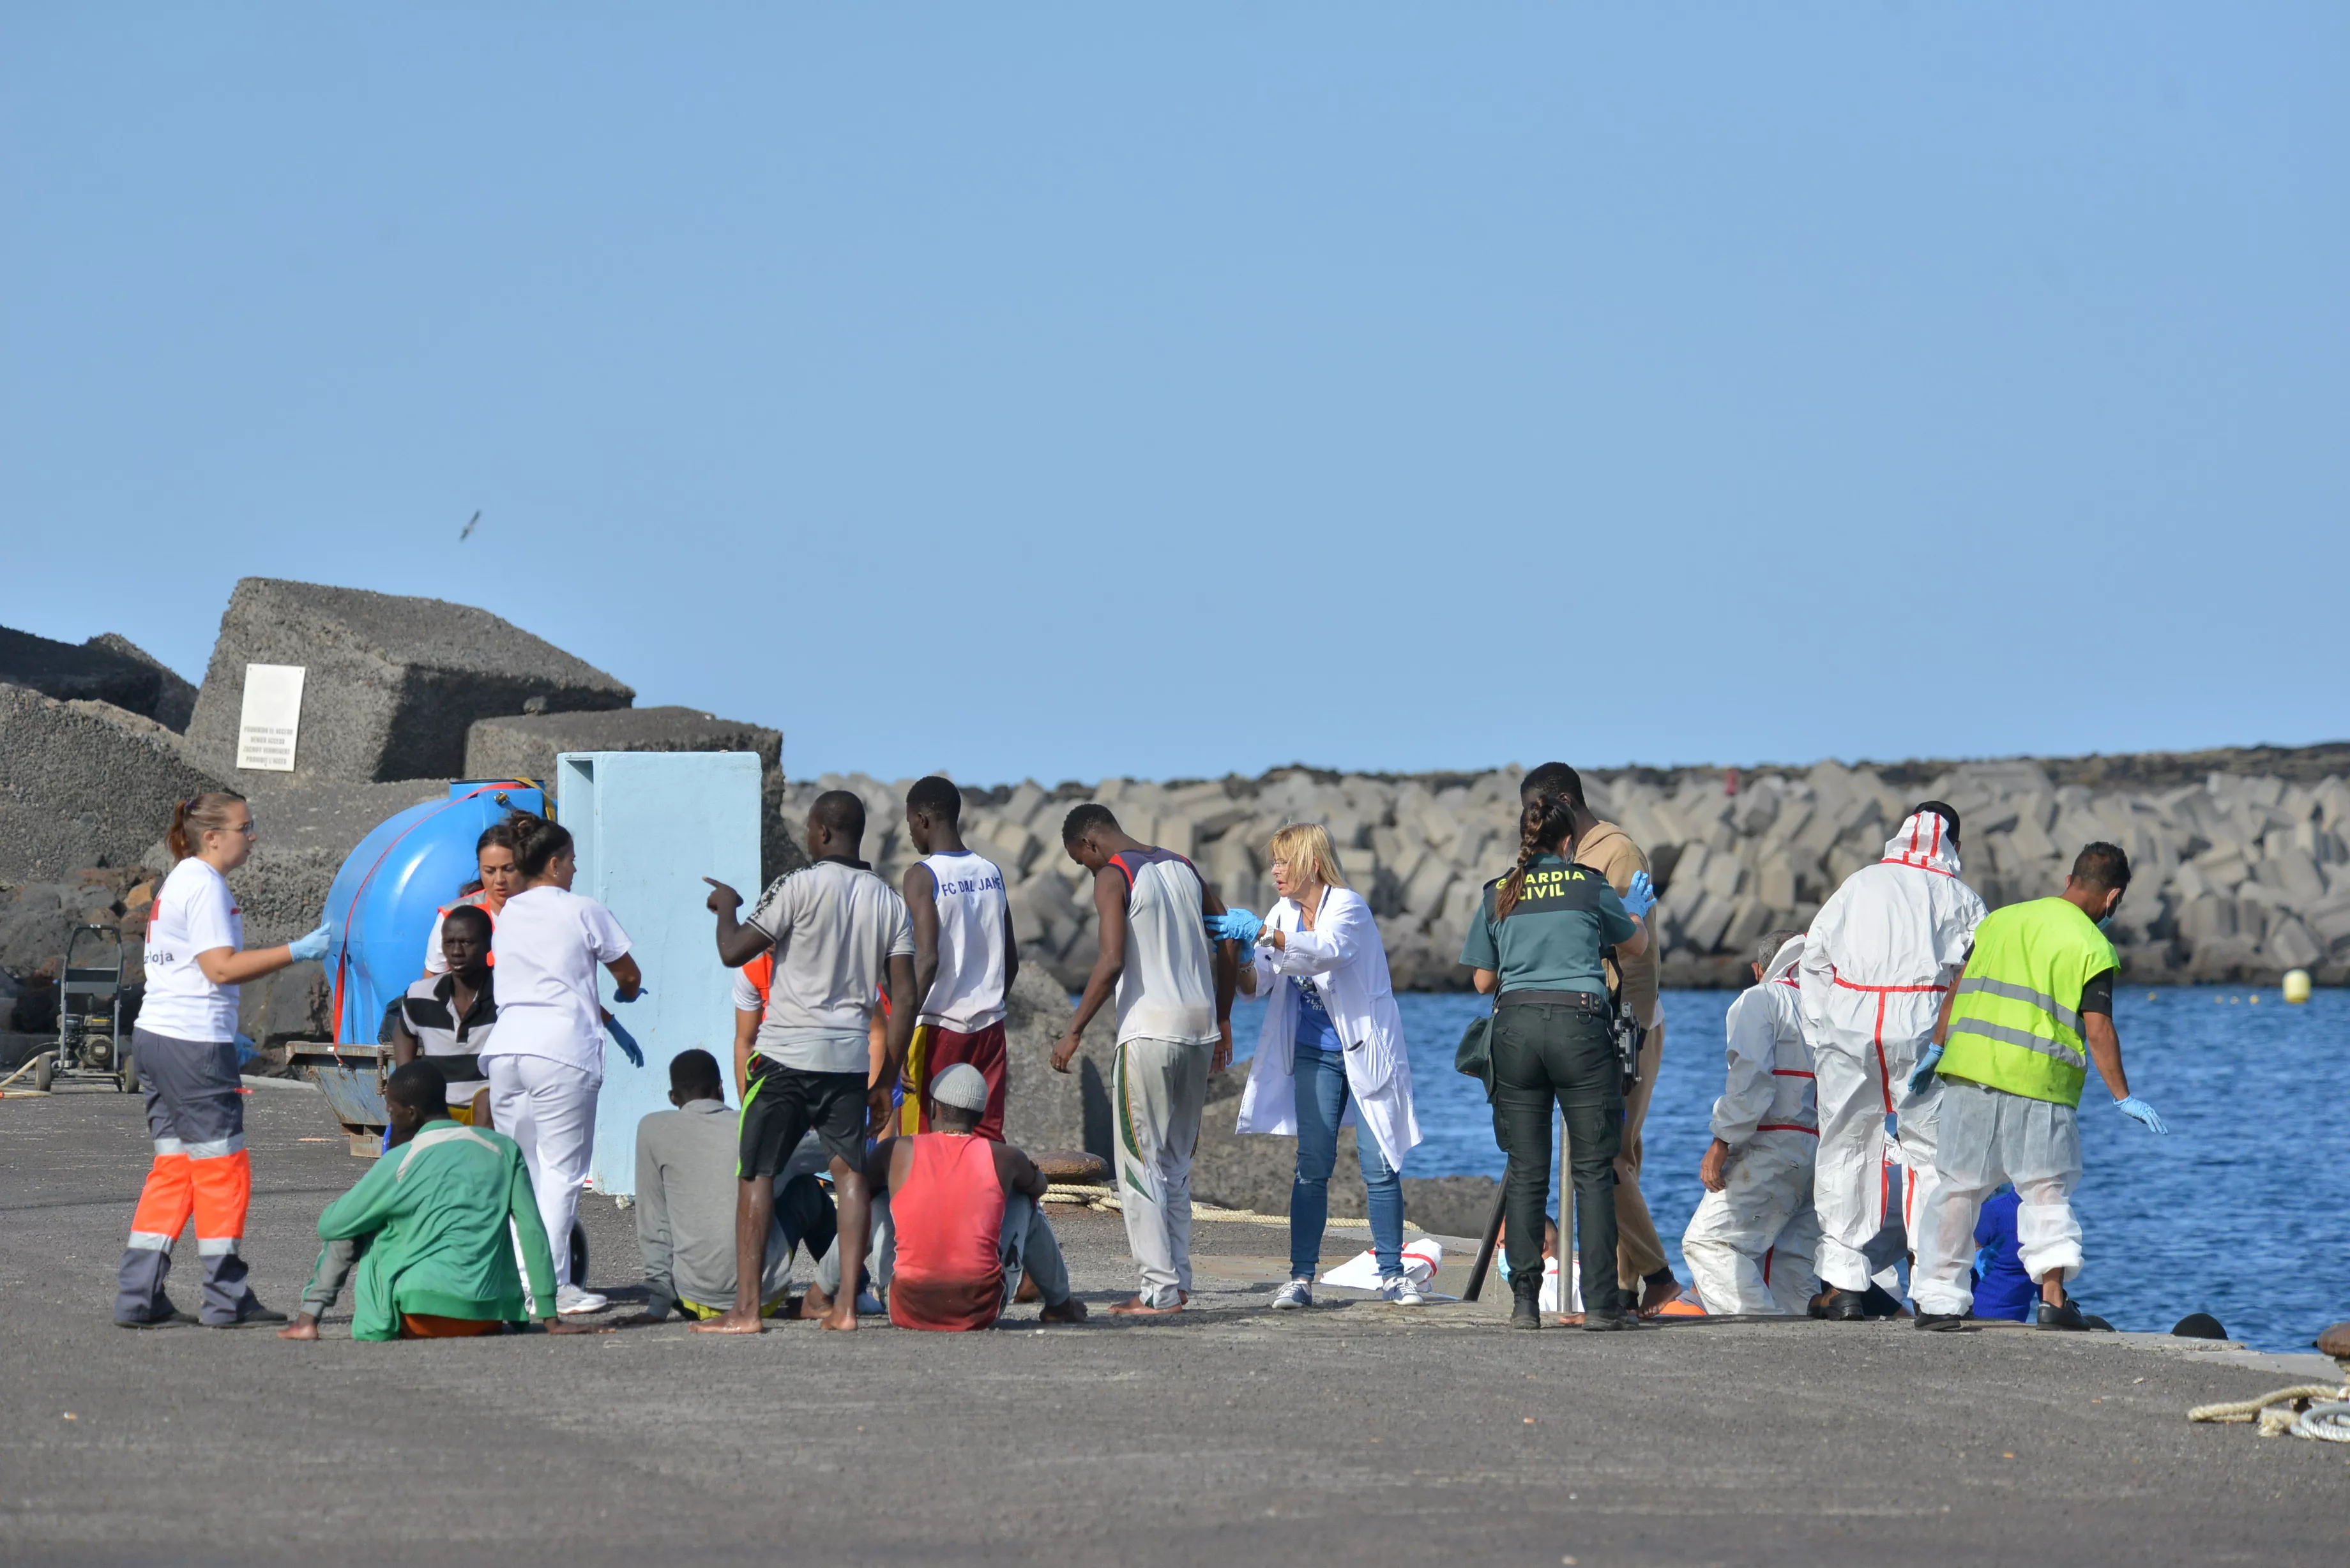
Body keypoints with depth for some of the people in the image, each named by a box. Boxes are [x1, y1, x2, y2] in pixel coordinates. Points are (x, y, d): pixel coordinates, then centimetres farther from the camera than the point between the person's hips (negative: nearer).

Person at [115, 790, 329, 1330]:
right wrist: (297, 951, -17)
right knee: (222, 1168, -3)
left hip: (156, 1037, 10)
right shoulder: (204, 885, -12)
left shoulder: (179, 882, 19)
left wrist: (228, 1037, 25)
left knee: (173, 1169, 10)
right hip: (193, 1043, -10)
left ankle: (139, 1296, 8)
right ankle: (226, 1299, 1)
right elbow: (221, 967, -19)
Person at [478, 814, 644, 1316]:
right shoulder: (582, 911, 0)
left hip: (506, 1045, 6)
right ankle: (553, 1287, -8)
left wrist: (605, 1018, 33)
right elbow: (630, 978, 9)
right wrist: (623, 996, 33)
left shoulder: (507, 916, 16)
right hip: (561, 1048, -5)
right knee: (560, 1169, -4)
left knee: (518, 1168, 10)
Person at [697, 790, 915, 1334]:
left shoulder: (802, 886, -8)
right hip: (852, 1057, 4)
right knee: (850, 1171, 8)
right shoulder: (890, 902, 8)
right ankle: (846, 1305, 0)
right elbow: (904, 998, 7)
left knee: (757, 1174, 2)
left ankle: (746, 1308, -2)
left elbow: (733, 952, -7)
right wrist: (886, 1079, 12)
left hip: (788, 1051, -4)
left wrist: (725, 906, 13)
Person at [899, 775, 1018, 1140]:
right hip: (989, 1027, 6)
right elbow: (1011, 960, 14)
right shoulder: (991, 873, 9)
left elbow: (927, 959, -20)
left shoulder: (923, 876, -10)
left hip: (937, 1027, -6)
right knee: (987, 1140, 7)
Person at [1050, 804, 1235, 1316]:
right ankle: (1178, 1280, 12)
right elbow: (1229, 943, 17)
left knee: (1139, 1160, -3)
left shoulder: (1113, 878, -6)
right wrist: (1221, 1022, 23)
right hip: (1198, 1025, 7)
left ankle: (1160, 1288, -7)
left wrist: (1074, 1032, -13)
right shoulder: (1183, 867, 16)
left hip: (1149, 1029, -7)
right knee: (1175, 1161, 15)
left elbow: (1112, 961, -18)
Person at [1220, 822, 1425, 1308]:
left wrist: (1262, 932, -43)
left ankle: (1391, 1272, 7)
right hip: (1315, 1055, 5)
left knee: (1379, 1166, -3)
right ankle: (1301, 1276, -1)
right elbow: (1256, 984, 5)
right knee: (1313, 1166, -2)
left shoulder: (1348, 907, -14)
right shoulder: (1284, 914, 6)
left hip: (1366, 1051, -5)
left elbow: (1328, 950, -35)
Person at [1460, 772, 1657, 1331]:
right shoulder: (1589, 886, 4)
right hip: (1578, 1023, -2)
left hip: (1515, 1027, 2)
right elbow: (1636, 945, 21)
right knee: (1593, 1169, 2)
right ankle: (1600, 1301, -2)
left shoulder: (1498, 895, 9)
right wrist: (1636, 910, 43)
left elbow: (1483, 981, 14)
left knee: (1525, 1171, 6)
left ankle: (1525, 1302, 3)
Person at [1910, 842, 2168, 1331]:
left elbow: (1958, 990, 16)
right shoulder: (2093, 948, -3)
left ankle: (1938, 1298, 8)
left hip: (1969, 1068, 4)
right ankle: (2054, 1296, -4)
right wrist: (2123, 1097, -1)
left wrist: (1936, 1050, 25)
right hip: (2038, 1080, -4)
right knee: (2047, 1188, 7)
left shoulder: (2001, 920, 13)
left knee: (1958, 1185, 8)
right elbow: (2098, 1030, -7)